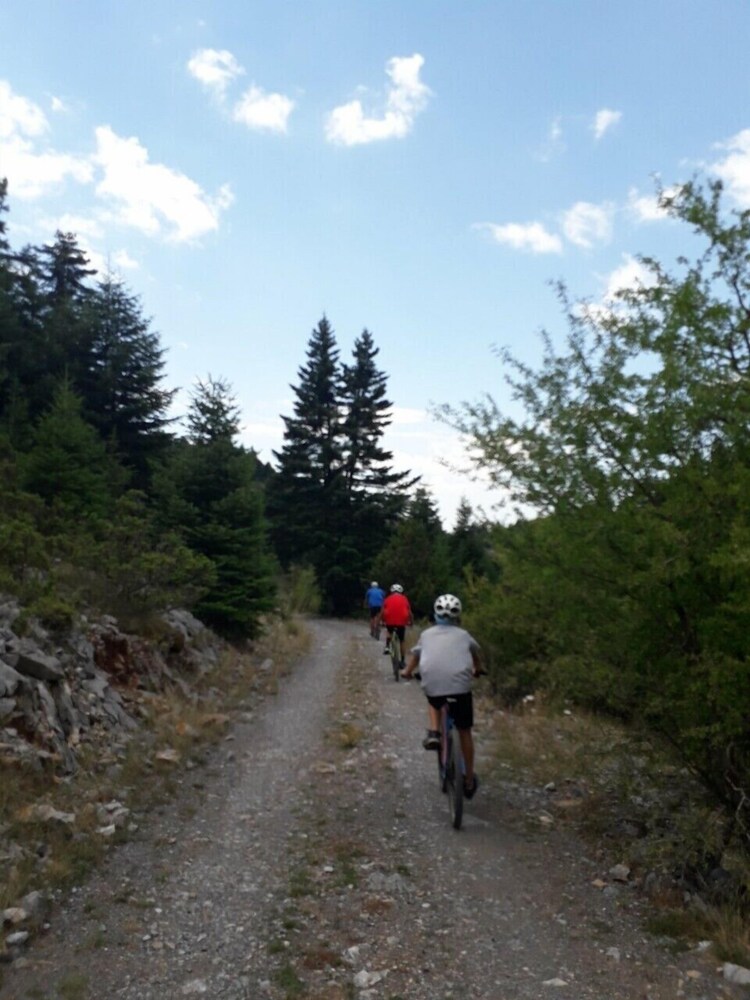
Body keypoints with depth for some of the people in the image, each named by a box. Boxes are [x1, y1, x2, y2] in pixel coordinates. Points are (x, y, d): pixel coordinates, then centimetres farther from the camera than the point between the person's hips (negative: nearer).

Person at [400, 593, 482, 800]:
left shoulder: (427, 633, 19)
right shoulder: (463, 634, 19)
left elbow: (415, 655, 33)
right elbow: (476, 652, 36)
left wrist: (407, 672, 52)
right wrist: (477, 670, 56)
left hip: (432, 684, 1)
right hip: (460, 683, 0)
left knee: (434, 702, 37)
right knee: (464, 731, 16)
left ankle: (433, 733, 11)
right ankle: (469, 781, 23)